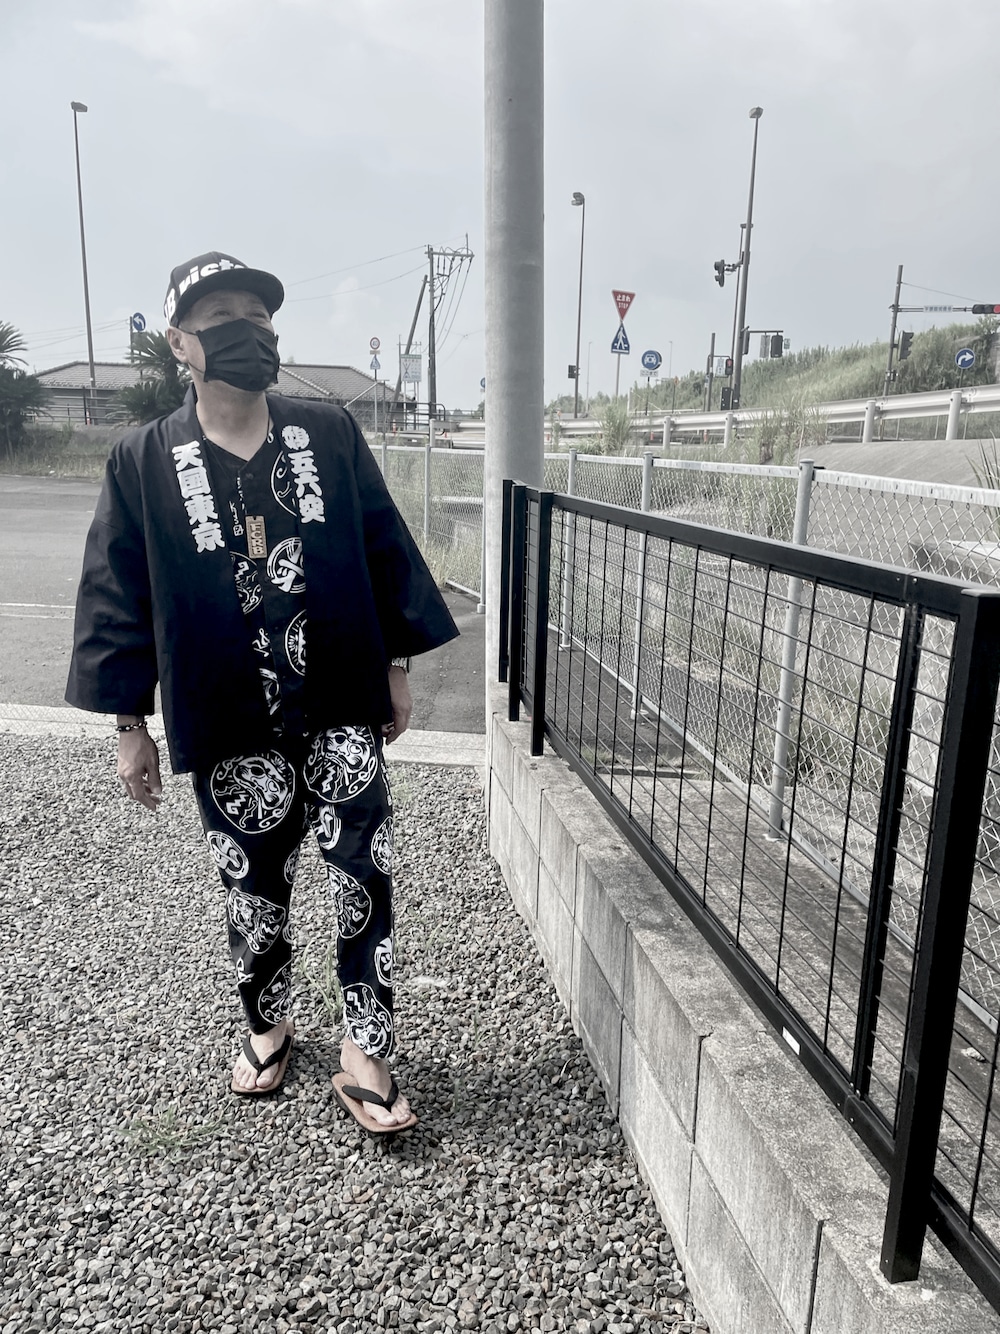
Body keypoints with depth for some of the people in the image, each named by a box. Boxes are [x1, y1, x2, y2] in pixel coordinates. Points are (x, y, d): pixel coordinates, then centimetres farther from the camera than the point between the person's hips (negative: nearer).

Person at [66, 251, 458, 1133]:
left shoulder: (331, 435, 0)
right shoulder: (144, 462, -2)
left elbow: (384, 550, 4)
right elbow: (119, 597, 0)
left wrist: (397, 667, 3)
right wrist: (130, 725, 0)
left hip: (341, 707, 1)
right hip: (231, 726, 0)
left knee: (364, 879, 0)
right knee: (255, 887, 15)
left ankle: (365, 1054, 17)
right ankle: (268, 1027, 40)